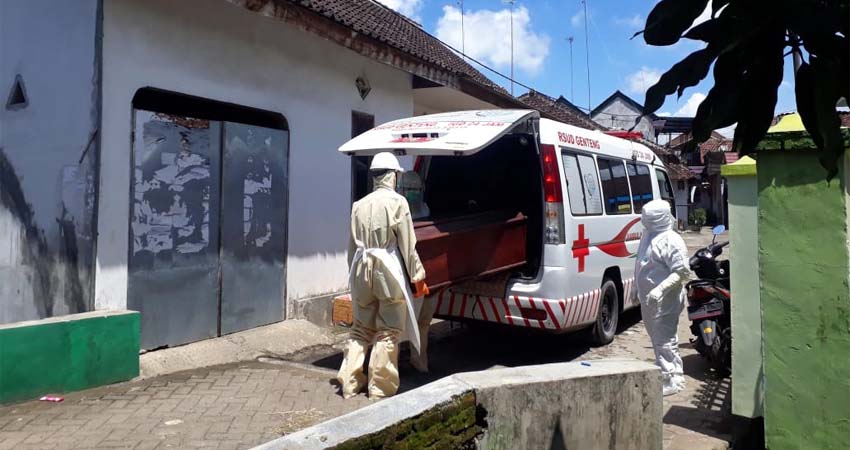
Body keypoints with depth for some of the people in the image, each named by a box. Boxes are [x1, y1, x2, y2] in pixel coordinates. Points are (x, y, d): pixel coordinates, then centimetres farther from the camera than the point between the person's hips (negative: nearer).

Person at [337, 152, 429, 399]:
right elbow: (408, 245, -8)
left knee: (361, 328, 16)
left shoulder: (359, 205, 10)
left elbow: (352, 246, 13)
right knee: (388, 331, 4)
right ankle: (380, 387, 10)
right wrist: (418, 277, -1)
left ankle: (349, 382, 18)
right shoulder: (397, 202, -7)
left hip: (362, 269, 6)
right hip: (389, 270, -5)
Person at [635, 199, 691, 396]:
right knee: (658, 337, 19)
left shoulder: (672, 241, -17)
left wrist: (660, 289, -31)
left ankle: (671, 381, 5)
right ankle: (668, 373, 34)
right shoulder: (647, 236, 12)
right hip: (648, 298, 10)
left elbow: (682, 272, -22)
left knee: (665, 339, -4)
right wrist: (638, 290, 24)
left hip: (664, 301, -10)